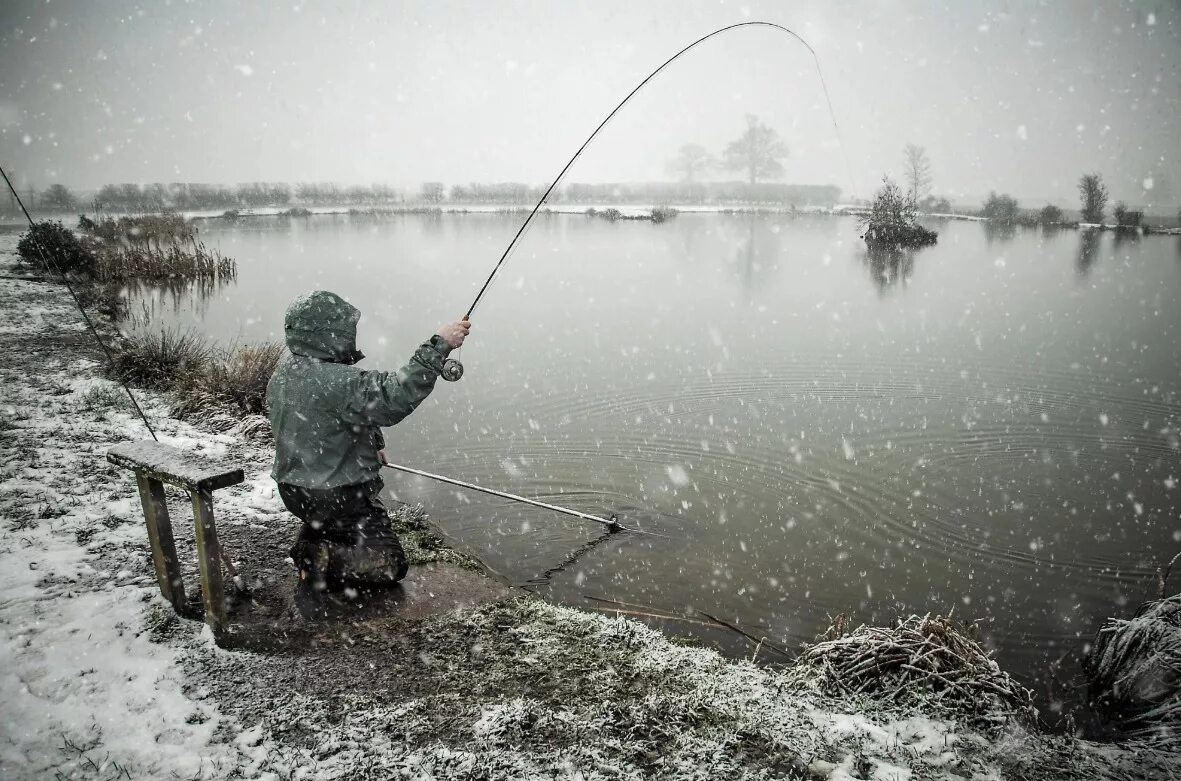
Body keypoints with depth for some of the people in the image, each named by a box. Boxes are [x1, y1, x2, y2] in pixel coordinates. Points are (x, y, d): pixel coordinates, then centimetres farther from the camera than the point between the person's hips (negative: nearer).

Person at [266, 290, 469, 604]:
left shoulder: (285, 370, 1)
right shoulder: (336, 382, -30)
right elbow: (394, 397, -39)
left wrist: (372, 444, 6)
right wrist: (438, 345, -37)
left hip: (294, 488, 9)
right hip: (337, 496, -8)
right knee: (390, 563, 3)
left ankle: (309, 543, 18)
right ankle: (325, 562, -13)